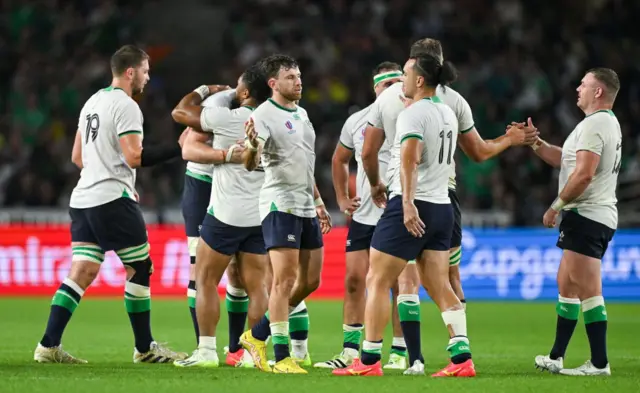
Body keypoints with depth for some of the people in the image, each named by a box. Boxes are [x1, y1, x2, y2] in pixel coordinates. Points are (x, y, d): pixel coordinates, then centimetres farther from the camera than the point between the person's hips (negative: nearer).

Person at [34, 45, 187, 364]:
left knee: (82, 272, 4)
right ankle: (145, 349, 7)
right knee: (139, 269, 2)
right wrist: (177, 148, -13)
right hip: (112, 199, -9)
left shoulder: (92, 102, 17)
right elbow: (134, 157, -19)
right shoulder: (126, 106, -11)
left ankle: (48, 346, -5)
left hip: (83, 199, 9)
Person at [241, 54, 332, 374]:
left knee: (310, 281, 8)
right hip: (280, 206, -9)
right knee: (285, 280, -11)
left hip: (306, 207, 9)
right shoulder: (264, 115, -10)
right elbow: (250, 164, -21)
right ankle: (281, 357, -9)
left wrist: (318, 202, 26)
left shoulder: (301, 114, 16)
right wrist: (251, 144, -43)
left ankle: (257, 335, 19)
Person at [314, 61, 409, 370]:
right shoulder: (356, 122, 6)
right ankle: (349, 351, 9)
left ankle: (399, 353, 5)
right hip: (363, 215, 4)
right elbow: (339, 160, 22)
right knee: (354, 279, 2)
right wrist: (342, 197, 14)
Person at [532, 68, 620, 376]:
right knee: (566, 285, 15)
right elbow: (563, 160, 24)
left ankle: (599, 363, -12)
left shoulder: (594, 124, -15)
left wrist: (555, 207, -16)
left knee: (588, 290, -11)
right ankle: (556, 358, 20)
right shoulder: (608, 123, 20)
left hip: (586, 216, -11)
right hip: (599, 217, 11)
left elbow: (584, 174, -24)